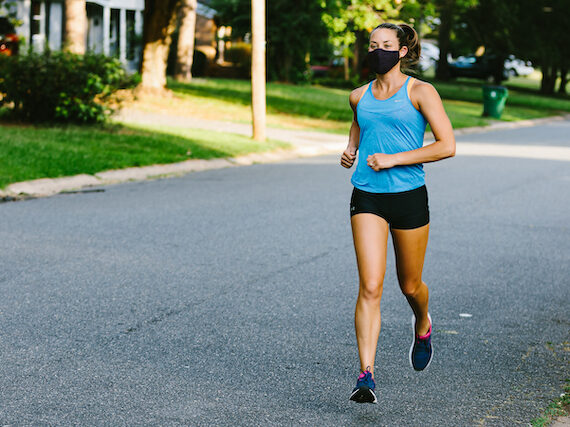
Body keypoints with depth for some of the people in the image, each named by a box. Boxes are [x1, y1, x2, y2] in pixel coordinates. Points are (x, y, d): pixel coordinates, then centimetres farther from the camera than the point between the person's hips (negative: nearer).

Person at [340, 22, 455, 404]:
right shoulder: (360, 96, 9)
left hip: (409, 196, -2)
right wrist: (350, 151, 8)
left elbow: (447, 146, -11)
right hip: (367, 198, 2)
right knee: (370, 287, -11)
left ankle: (423, 326, 49)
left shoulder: (420, 92, -5)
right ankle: (366, 376, -13)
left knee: (410, 286, 13)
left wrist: (393, 159, -16)